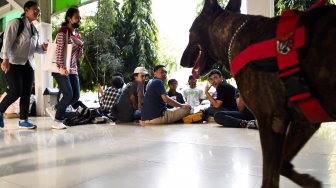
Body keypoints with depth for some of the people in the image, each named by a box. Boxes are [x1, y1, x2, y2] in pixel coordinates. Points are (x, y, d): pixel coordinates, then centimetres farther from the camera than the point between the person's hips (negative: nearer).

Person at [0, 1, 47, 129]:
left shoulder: (35, 30, 17)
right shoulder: (16, 23, -4)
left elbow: (36, 47, 19)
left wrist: (43, 48, -4)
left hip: (28, 65, 7)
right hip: (13, 63, -6)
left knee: (26, 93, 2)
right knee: (16, 91, -12)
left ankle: (23, 120, 8)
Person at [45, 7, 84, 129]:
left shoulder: (77, 35, 15)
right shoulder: (63, 31, -8)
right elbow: (59, 51, -17)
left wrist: (81, 46, -2)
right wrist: (61, 67, -25)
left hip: (73, 69, 8)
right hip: (62, 69, -8)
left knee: (76, 96, 2)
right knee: (68, 95, -14)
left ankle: (55, 109, 23)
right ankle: (57, 121, 2)